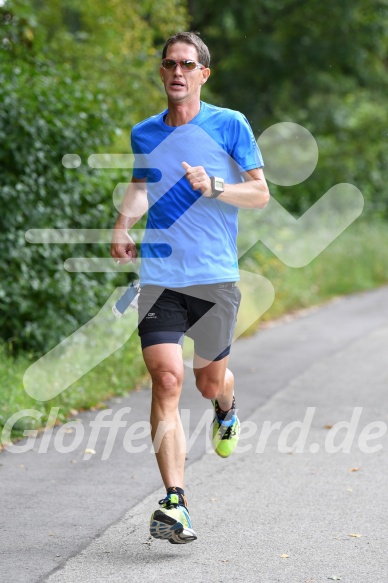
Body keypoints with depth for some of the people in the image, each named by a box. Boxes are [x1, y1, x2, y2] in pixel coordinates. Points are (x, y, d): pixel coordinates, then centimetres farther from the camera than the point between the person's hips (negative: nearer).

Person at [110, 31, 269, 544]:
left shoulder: (230, 125, 1)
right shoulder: (144, 134, 10)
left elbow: (261, 194, 2)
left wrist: (213, 186, -15)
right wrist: (124, 223, 4)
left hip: (215, 278, -1)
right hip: (159, 276, 1)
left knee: (210, 382, 10)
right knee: (166, 379, -14)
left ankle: (227, 411, 51)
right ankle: (174, 501, -17)